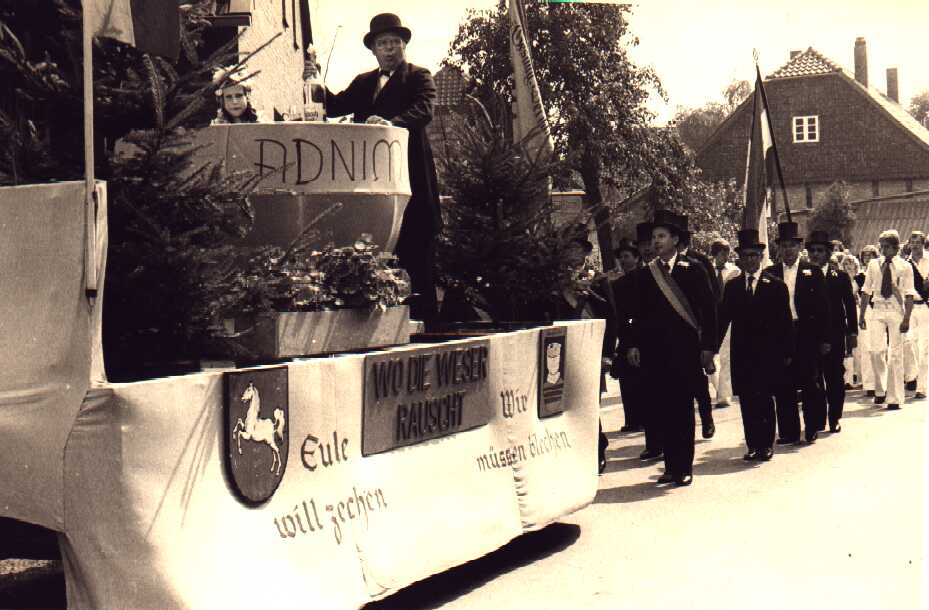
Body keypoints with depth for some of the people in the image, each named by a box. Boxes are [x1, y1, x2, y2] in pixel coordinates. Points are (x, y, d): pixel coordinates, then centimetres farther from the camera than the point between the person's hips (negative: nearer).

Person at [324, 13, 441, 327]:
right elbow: (337, 107, 14)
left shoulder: (419, 77, 4)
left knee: (415, 258, -4)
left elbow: (424, 110, -14)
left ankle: (422, 324, 1)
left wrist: (392, 123, -33)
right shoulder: (363, 83, 23)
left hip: (408, 180, -5)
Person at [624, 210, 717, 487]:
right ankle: (671, 466, 13)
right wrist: (632, 344, 1)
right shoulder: (645, 275, 11)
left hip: (684, 350, -3)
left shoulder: (693, 270, 2)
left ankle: (684, 467, 6)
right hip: (654, 351, 3)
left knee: (682, 409, -1)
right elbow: (636, 313, 12)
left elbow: (708, 309, 1)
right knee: (663, 409, 5)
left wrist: (708, 347, -4)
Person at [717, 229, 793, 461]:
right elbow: (723, 319, 8)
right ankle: (753, 445, 10)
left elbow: (785, 321, 2)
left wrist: (787, 352, -2)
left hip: (768, 353, -2)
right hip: (742, 353, 2)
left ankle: (767, 444, 9)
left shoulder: (776, 285, 3)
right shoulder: (732, 286, 9)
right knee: (746, 401, 3)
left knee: (764, 399, -2)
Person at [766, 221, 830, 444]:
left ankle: (811, 429, 15)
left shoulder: (813, 272, 4)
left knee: (810, 384, 2)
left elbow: (823, 307, 2)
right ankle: (789, 432, 11)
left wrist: (824, 339, -3)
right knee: (783, 386, 3)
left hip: (807, 335, -2)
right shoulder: (770, 274, 8)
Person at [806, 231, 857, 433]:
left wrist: (852, 333, 1)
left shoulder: (840, 276, 6)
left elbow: (850, 306, 6)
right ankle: (817, 419, 11)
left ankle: (834, 419, 14)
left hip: (834, 337, 0)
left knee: (835, 378, 4)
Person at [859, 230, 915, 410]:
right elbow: (866, 291, 9)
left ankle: (894, 398, 7)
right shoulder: (873, 265, 7)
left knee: (895, 354, 1)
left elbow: (909, 295, -4)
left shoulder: (905, 267, -1)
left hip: (896, 311, -2)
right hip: (878, 310, 2)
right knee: (875, 350, -7)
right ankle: (879, 391, 13)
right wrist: (861, 315, 4)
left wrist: (906, 319, -11)